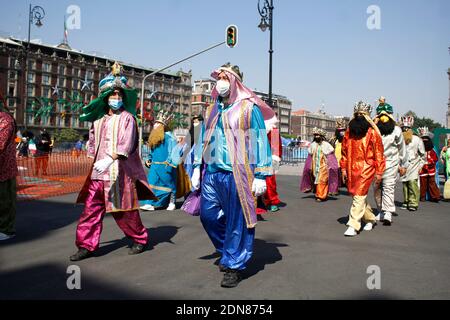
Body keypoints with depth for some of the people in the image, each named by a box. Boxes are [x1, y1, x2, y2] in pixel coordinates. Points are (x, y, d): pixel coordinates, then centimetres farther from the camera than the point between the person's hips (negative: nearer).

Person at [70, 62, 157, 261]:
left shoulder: (127, 118, -4)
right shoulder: (98, 120, 14)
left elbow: (126, 143, -17)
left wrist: (109, 160, -29)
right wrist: (95, 162, 19)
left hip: (120, 172, -5)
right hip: (98, 172, 5)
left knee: (124, 211, 4)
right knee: (91, 208, 1)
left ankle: (140, 239, 23)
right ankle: (86, 245, 9)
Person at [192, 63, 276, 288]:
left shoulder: (249, 108, -4)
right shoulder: (214, 109, 15)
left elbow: (260, 141, -6)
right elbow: (203, 139, 19)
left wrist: (261, 175, -11)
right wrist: (197, 168, 14)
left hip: (237, 174, -6)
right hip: (212, 173, 7)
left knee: (237, 221, 0)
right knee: (208, 215, 12)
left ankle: (234, 265, 14)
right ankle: (229, 252, 34)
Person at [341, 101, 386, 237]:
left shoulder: (372, 132, -4)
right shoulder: (349, 131, 10)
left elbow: (378, 153, -4)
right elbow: (345, 151, 14)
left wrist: (379, 172, -5)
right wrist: (344, 168, 10)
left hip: (366, 168, -5)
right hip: (352, 168, 6)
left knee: (359, 196, -9)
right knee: (360, 196, 15)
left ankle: (353, 226, -7)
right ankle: (370, 218, 36)